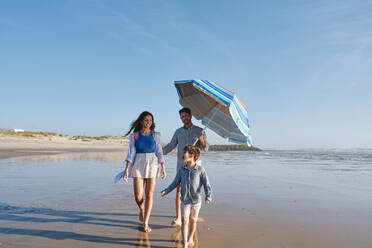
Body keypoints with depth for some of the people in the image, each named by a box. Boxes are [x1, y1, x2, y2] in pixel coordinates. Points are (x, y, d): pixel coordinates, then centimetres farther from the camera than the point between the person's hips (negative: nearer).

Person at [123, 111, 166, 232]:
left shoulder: (155, 135, 4)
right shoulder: (135, 135, 2)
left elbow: (159, 152, 6)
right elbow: (131, 153, 0)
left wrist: (163, 168, 3)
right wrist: (127, 169, -7)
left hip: (152, 164, 1)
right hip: (138, 165, 0)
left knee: (149, 194, 0)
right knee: (138, 196, -4)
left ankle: (146, 223, 11)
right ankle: (142, 209, 32)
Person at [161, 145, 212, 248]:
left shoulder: (200, 169, -10)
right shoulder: (182, 169, -1)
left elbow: (206, 185, -8)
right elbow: (175, 182, 8)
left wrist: (208, 197, -20)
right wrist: (166, 191, -1)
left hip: (196, 200, -1)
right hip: (185, 200, 2)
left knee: (193, 220, 13)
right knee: (184, 220, -6)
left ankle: (190, 238, 36)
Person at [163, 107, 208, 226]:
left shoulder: (199, 130, 2)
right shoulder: (178, 131, 9)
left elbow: (205, 148, -5)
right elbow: (170, 146, 11)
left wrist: (201, 139, -25)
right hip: (181, 165, 1)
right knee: (179, 190, -7)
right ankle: (178, 218, -7)